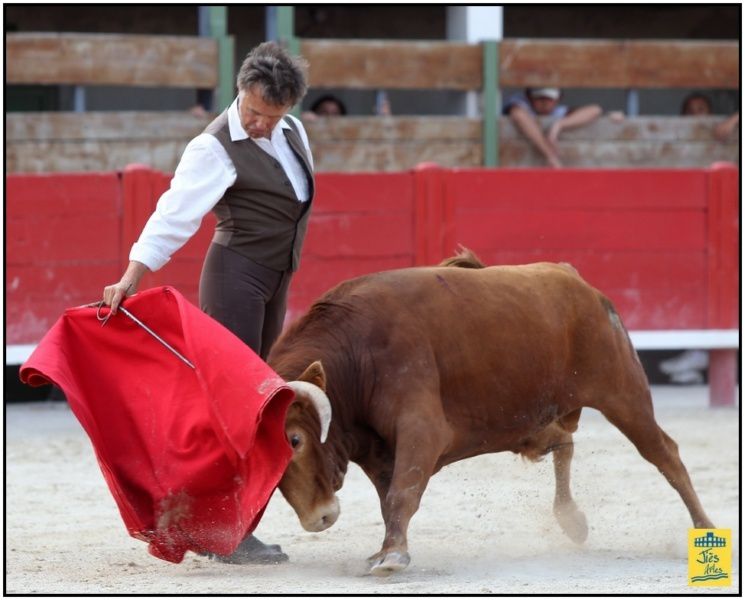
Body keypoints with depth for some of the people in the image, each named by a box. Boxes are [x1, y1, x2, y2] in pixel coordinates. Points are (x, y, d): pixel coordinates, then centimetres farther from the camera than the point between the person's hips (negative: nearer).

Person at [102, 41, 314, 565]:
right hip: (236, 275, -8)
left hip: (275, 283, 8)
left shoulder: (292, 132, 6)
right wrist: (131, 279, -34)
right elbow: (174, 214, -24)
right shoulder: (216, 149, -16)